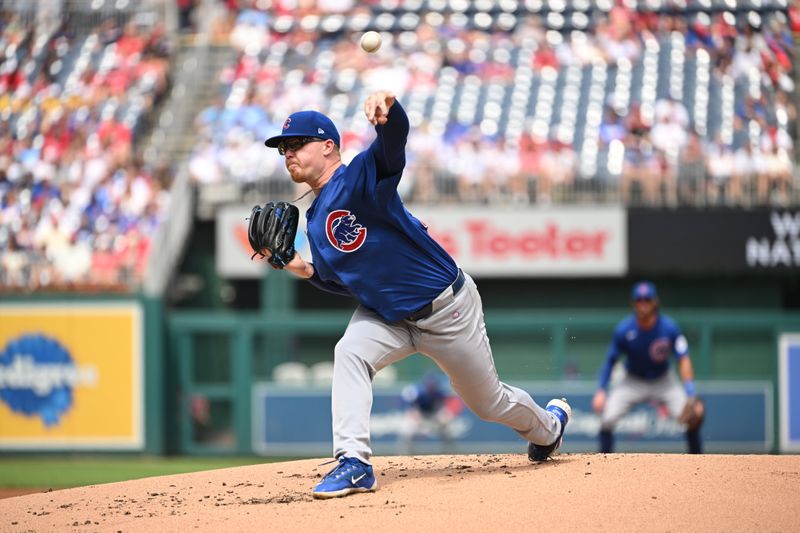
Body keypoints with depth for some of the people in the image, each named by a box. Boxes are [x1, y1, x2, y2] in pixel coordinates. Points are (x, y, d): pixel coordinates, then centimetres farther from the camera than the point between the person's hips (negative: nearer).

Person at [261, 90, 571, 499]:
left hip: (447, 308, -6)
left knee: (488, 402, 12)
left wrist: (387, 110, -67)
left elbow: (395, 138, -43)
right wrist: (306, 270, -7)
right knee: (350, 352, -25)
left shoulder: (362, 177, -22)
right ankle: (353, 463, -25)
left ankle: (549, 425, 44)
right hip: (388, 316, 6)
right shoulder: (315, 223, 1)